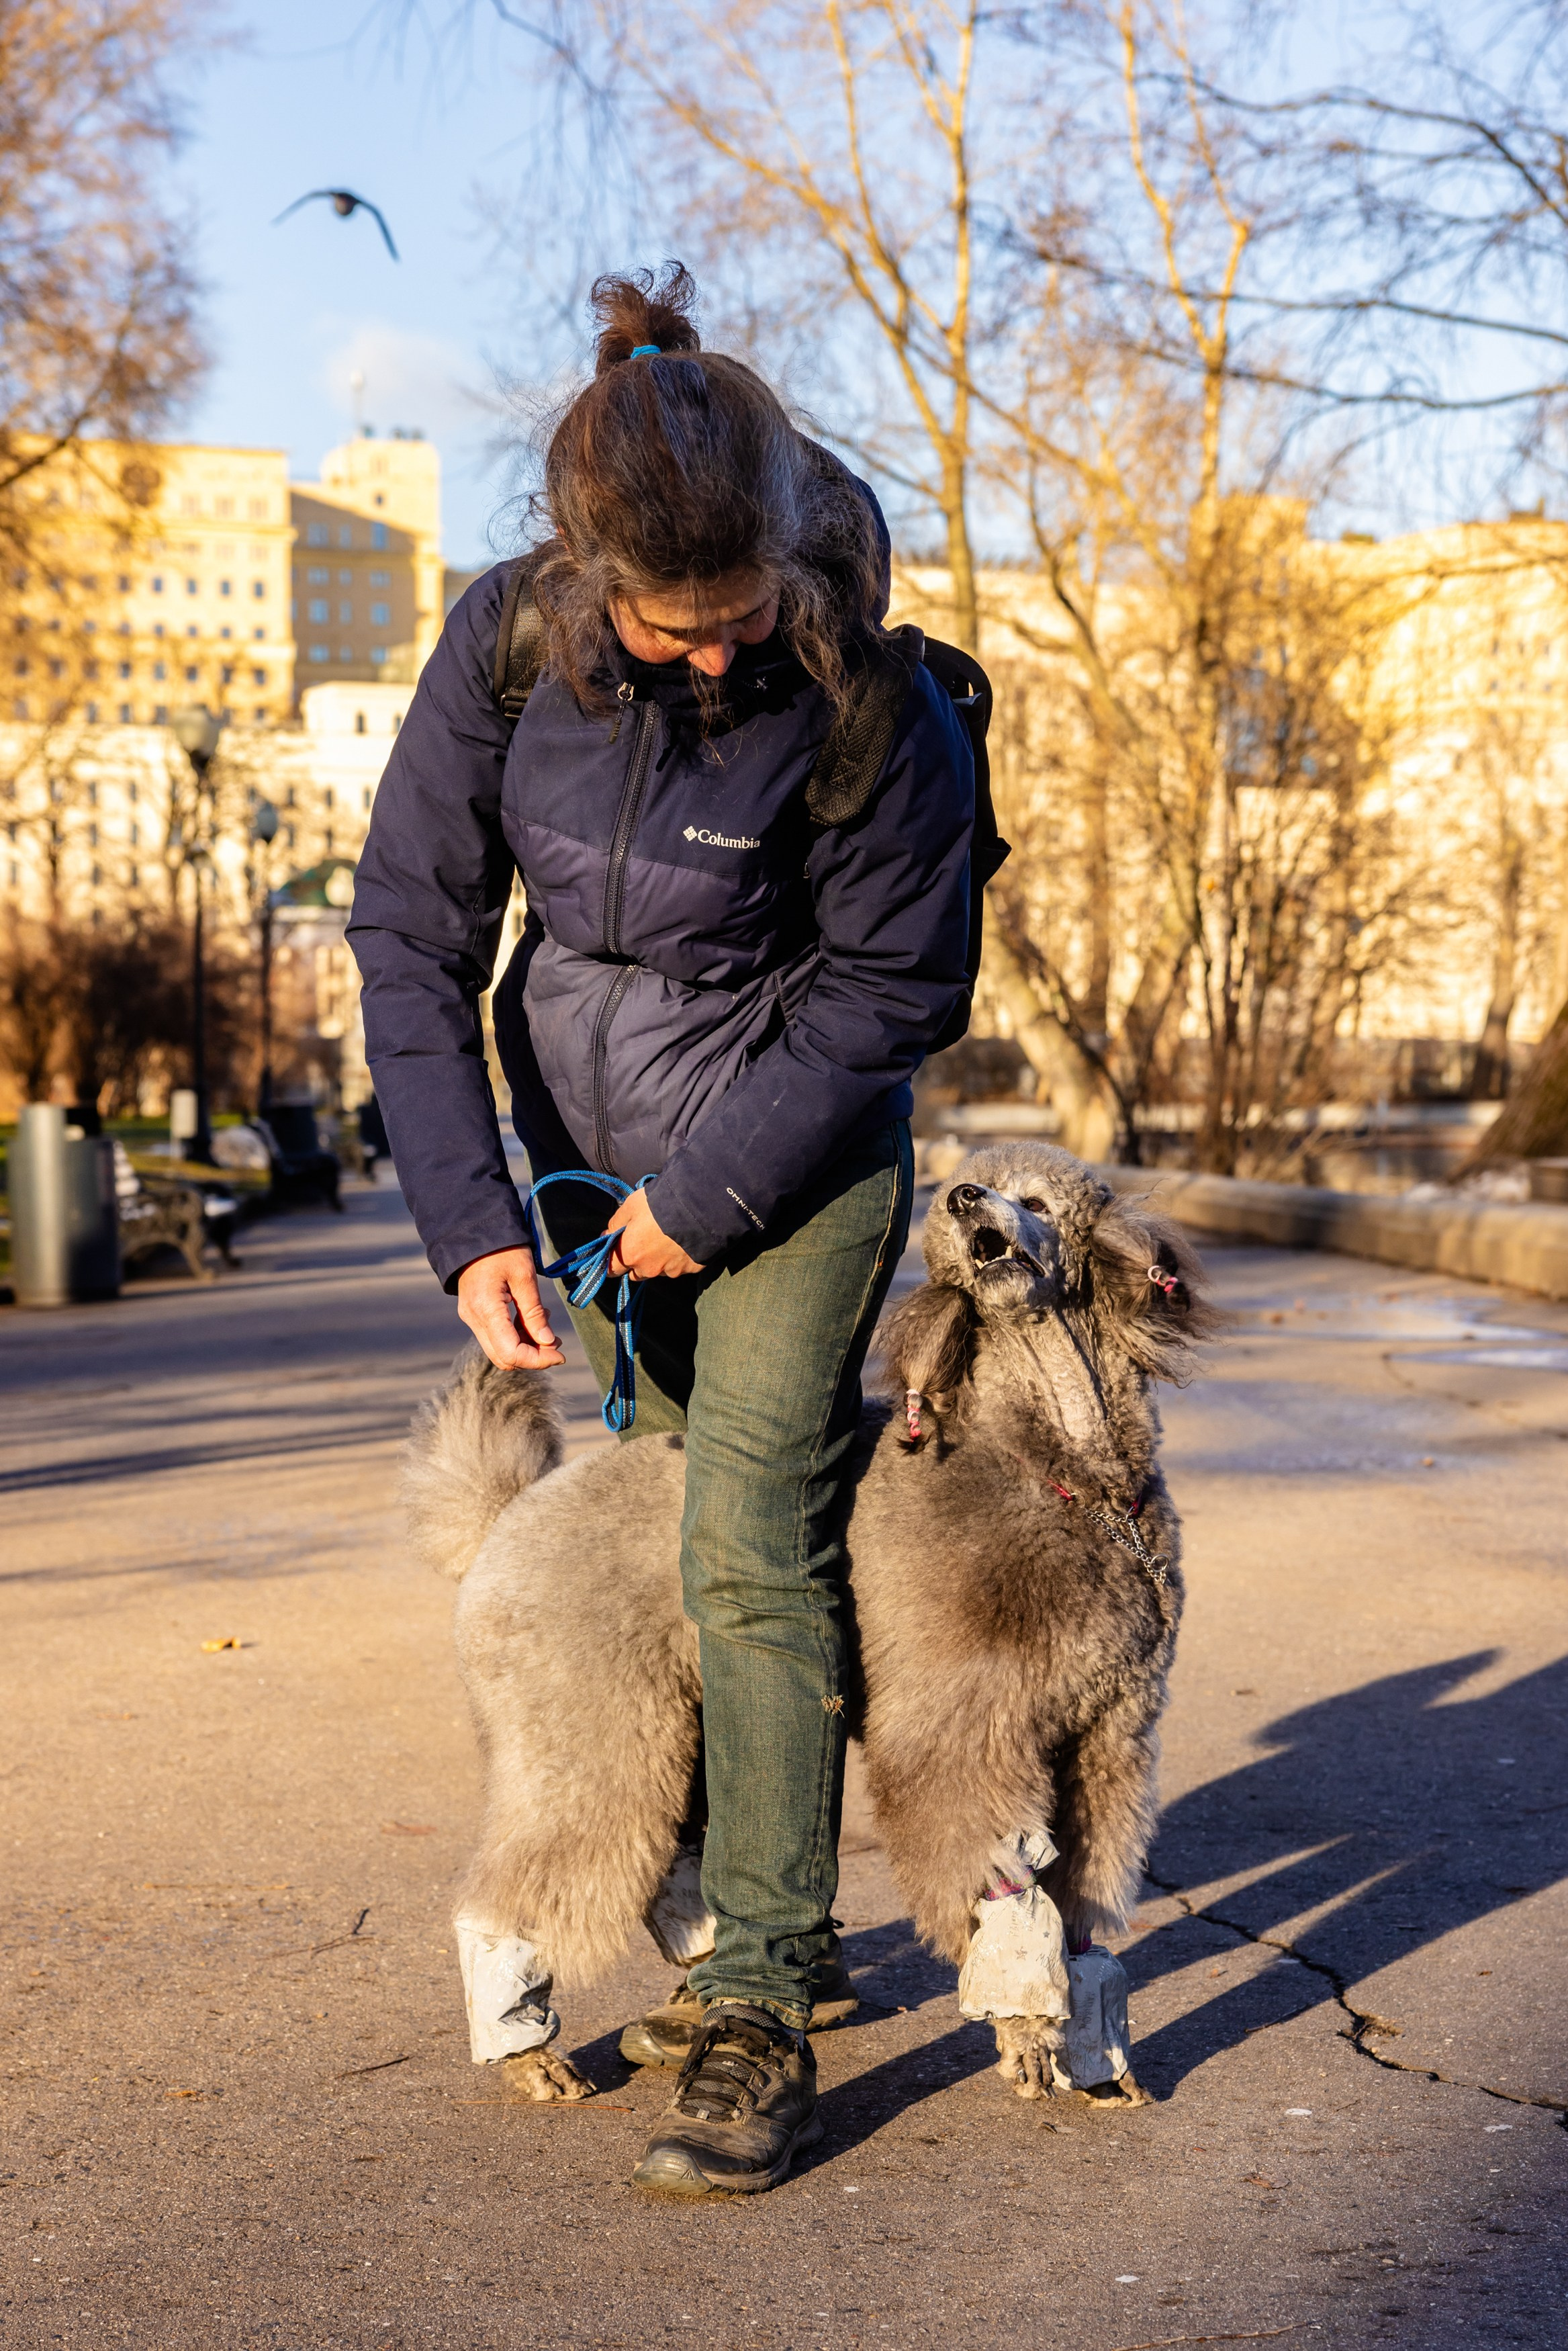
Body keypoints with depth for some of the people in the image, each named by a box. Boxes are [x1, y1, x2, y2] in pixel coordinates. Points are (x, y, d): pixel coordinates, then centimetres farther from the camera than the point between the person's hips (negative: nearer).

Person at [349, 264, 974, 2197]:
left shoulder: (872, 712, -26)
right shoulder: (505, 647, -17)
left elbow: (886, 989, -14)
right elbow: (413, 930, -10)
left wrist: (708, 1194, -16)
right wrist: (467, 1221, -16)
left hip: (797, 1147, -4)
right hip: (584, 1141, 4)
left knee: (752, 1549, -11)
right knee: (696, 1505, 15)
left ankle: (759, 2017, -3)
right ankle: (771, 1905, 33)